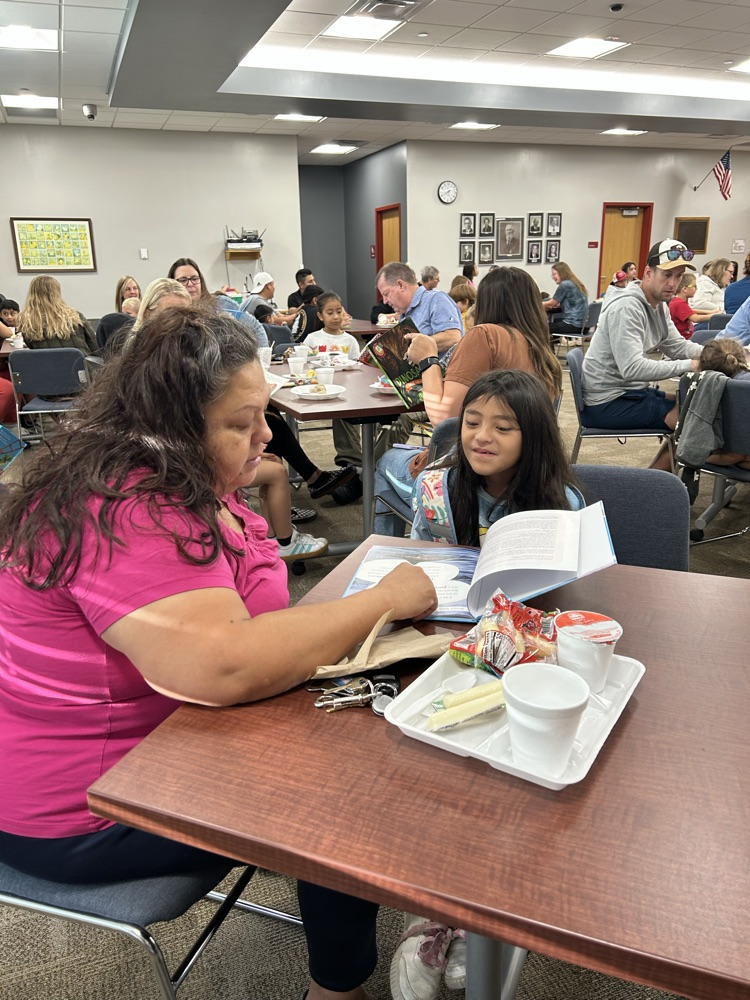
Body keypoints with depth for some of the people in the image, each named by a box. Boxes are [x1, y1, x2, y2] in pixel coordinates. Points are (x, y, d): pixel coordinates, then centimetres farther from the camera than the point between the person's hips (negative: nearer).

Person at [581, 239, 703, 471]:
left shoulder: (659, 305, 10)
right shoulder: (627, 309, -21)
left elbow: (677, 346, 9)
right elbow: (632, 368, -30)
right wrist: (689, 365, -27)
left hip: (630, 391, 10)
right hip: (608, 403, -10)